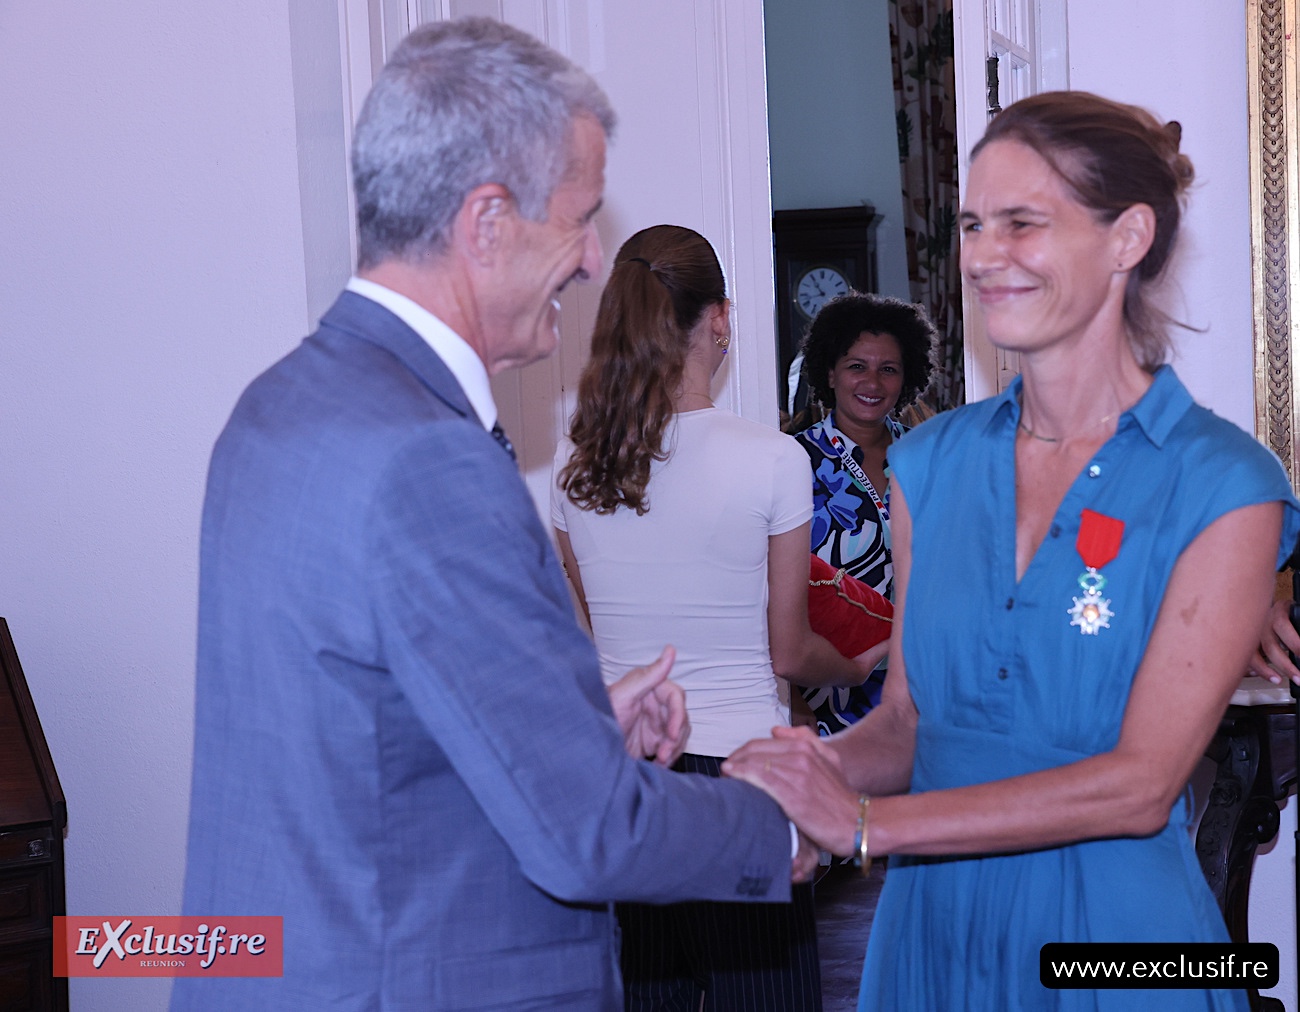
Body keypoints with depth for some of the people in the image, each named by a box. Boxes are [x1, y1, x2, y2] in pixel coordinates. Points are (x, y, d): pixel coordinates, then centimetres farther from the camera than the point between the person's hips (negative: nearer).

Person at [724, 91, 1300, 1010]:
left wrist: (865, 823, -21)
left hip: (1112, 930, -4)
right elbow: (906, 723, 7)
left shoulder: (1222, 486, -10)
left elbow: (1142, 782, -16)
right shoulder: (933, 463, 4)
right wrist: (819, 767, -15)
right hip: (932, 924, 4)